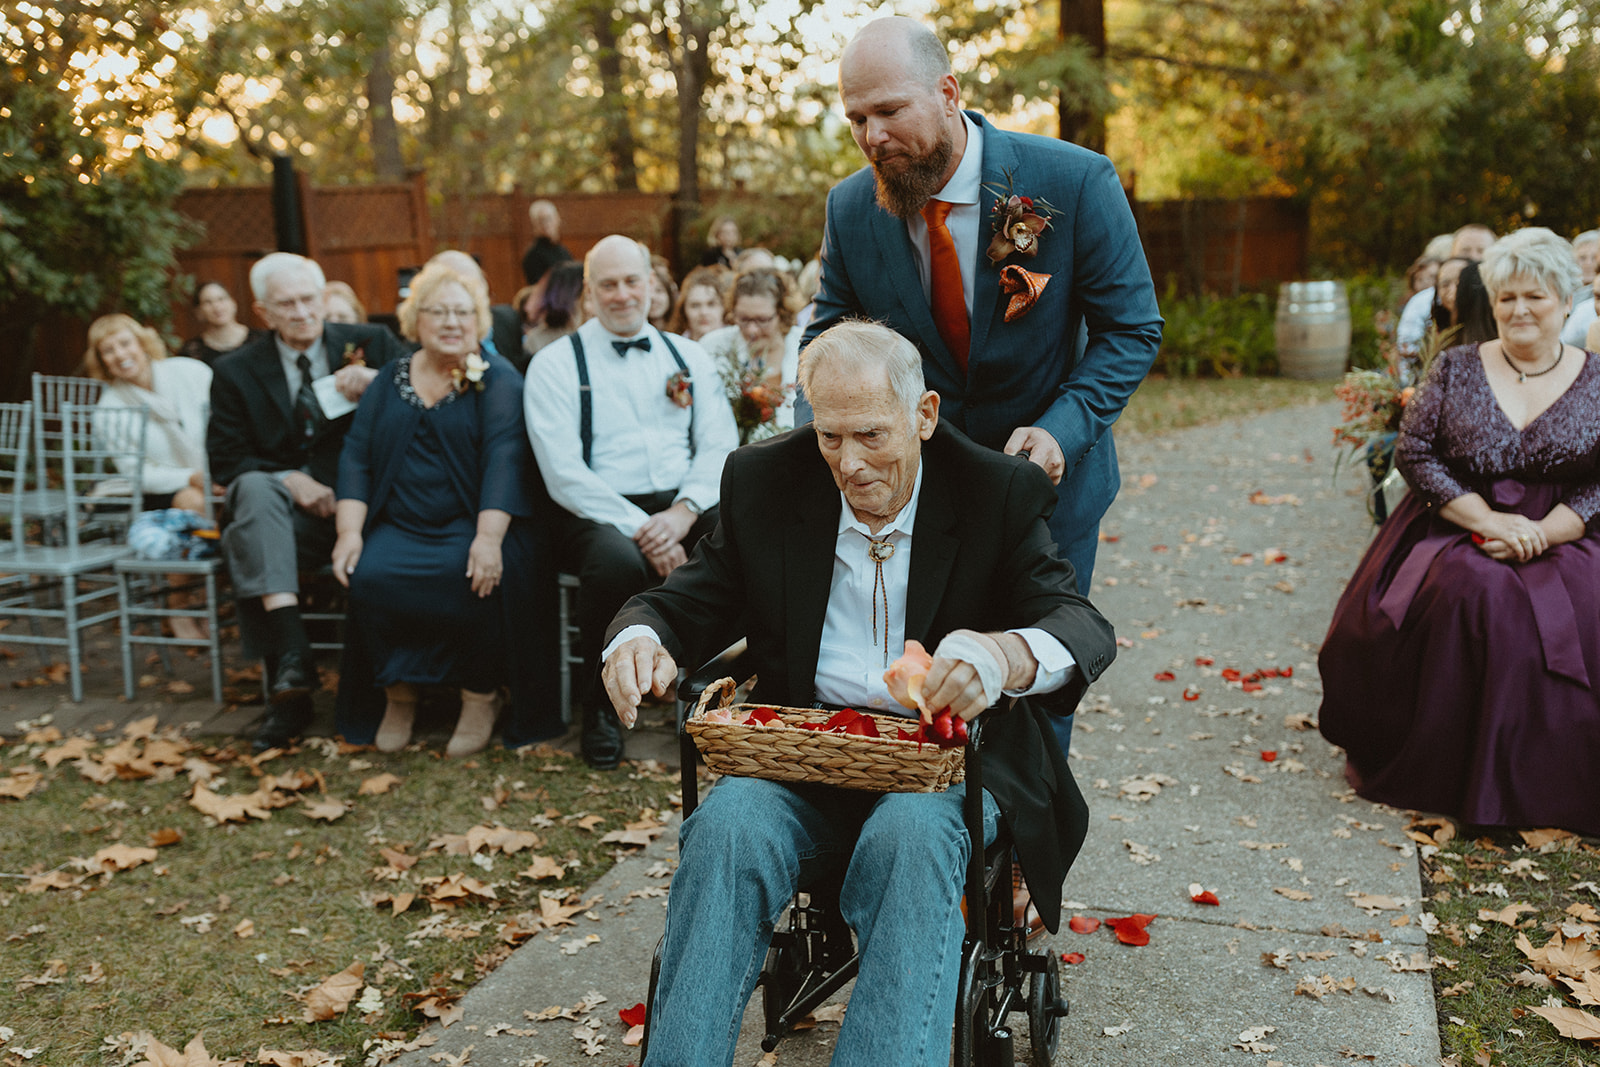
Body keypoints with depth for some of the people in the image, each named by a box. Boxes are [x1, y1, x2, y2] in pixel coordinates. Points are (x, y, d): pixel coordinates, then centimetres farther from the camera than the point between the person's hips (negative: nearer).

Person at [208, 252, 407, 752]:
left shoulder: (371, 344, 10)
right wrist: (288, 480, -12)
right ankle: (291, 658, -42)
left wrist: (378, 382, -14)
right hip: (290, 513, 1)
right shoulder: (236, 372, 9)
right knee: (254, 489, -33)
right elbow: (225, 461, 5)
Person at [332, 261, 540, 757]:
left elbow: (503, 456, -11)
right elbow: (356, 456, 9)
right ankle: (399, 692, -5)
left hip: (468, 524, -3)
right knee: (369, 576, -26)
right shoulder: (389, 380, 15)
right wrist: (349, 530, -7)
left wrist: (489, 538, -26)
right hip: (398, 528, 3)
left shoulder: (499, 378, 3)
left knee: (473, 575, -33)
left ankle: (480, 697, -11)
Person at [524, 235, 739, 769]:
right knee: (618, 561, -38)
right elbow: (564, 474, -7)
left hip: (683, 507, 3)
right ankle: (601, 706, -11)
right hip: (599, 514, -3)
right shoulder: (555, 364, 3)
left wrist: (682, 513, -14)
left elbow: (720, 446, 7)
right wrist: (639, 527, -19)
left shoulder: (688, 356, 16)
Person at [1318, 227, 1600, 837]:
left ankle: (1541, 786, -12)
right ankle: (1435, 774, -20)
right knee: (1467, 594, -33)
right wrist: (1488, 521, -13)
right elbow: (1413, 451, -2)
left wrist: (1540, 534, -16)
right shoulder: (1456, 368, 6)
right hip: (1456, 531, 0)